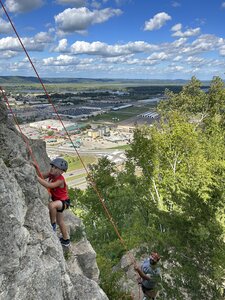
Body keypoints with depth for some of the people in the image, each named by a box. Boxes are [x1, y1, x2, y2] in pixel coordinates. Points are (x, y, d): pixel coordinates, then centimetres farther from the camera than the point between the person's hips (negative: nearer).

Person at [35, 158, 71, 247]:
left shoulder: (60, 180, -30)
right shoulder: (51, 174, -9)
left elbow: (48, 185, -43)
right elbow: (42, 176, -13)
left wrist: (36, 177, -45)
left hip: (64, 201, -8)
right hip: (57, 200, 8)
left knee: (51, 205, -39)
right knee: (60, 221, 21)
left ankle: (53, 224, -14)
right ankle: (66, 239, 41)